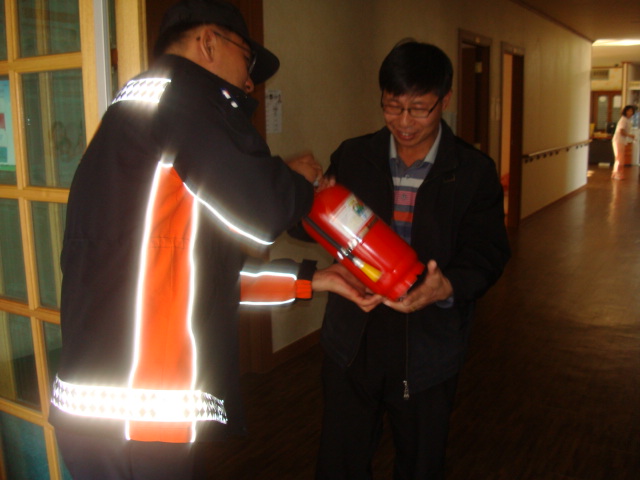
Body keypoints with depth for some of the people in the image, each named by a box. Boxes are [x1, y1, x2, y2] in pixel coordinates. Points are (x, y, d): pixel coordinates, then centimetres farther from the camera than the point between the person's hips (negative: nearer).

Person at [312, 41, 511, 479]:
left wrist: (448, 287, -31)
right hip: (353, 343, 1)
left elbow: (487, 252, -9)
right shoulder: (352, 157, 1)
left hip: (428, 349, 0)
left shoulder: (474, 172, -4)